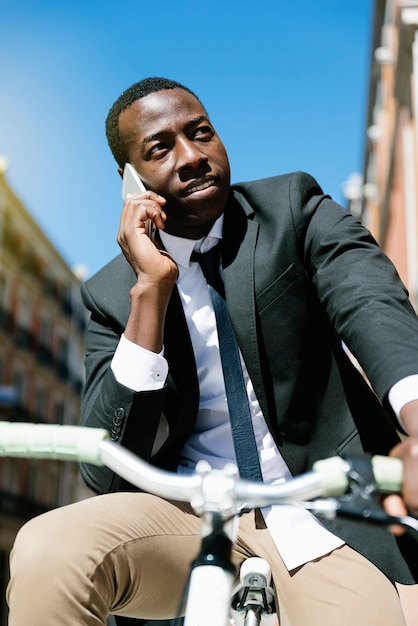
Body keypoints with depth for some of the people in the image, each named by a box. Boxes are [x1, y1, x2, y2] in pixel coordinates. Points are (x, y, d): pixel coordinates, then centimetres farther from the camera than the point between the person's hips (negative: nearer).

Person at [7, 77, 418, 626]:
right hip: (195, 514, 1)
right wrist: (151, 290, -18)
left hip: (323, 513, 0)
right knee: (45, 553, -25)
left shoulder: (294, 206, 0)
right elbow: (109, 473, -10)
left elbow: (371, 302, -20)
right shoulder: (111, 294, 1)